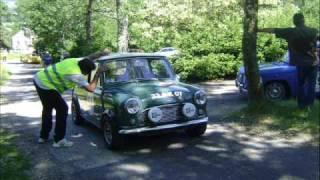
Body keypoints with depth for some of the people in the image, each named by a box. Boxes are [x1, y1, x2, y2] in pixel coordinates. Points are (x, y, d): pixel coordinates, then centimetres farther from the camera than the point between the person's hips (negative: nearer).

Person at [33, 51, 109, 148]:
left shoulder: (76, 61, -1)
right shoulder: (76, 75, -23)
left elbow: (89, 57, 18)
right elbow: (91, 89, -19)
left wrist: (101, 53, 14)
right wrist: (97, 75, -11)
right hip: (46, 85, -10)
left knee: (47, 108, 24)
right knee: (62, 109, 0)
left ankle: (43, 136, 35)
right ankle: (59, 140, 4)